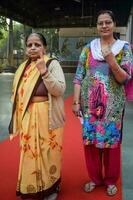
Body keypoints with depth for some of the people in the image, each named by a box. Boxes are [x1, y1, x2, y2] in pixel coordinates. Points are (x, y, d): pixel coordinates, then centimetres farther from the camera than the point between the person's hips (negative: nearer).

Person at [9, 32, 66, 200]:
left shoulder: (53, 64, -5)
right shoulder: (23, 67, 9)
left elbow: (60, 90, -18)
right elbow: (17, 95, 13)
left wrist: (44, 71, -27)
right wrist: (16, 120, 13)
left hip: (48, 118, -4)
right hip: (27, 119, 4)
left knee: (48, 152, 7)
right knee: (29, 153, 12)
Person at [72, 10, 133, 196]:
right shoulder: (88, 48, 5)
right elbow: (78, 77, 2)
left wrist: (112, 62, -21)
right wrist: (76, 102, -4)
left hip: (112, 104, -1)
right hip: (90, 103, 2)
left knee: (112, 140, 7)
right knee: (90, 140, 8)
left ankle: (111, 180, 29)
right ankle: (94, 177, 29)